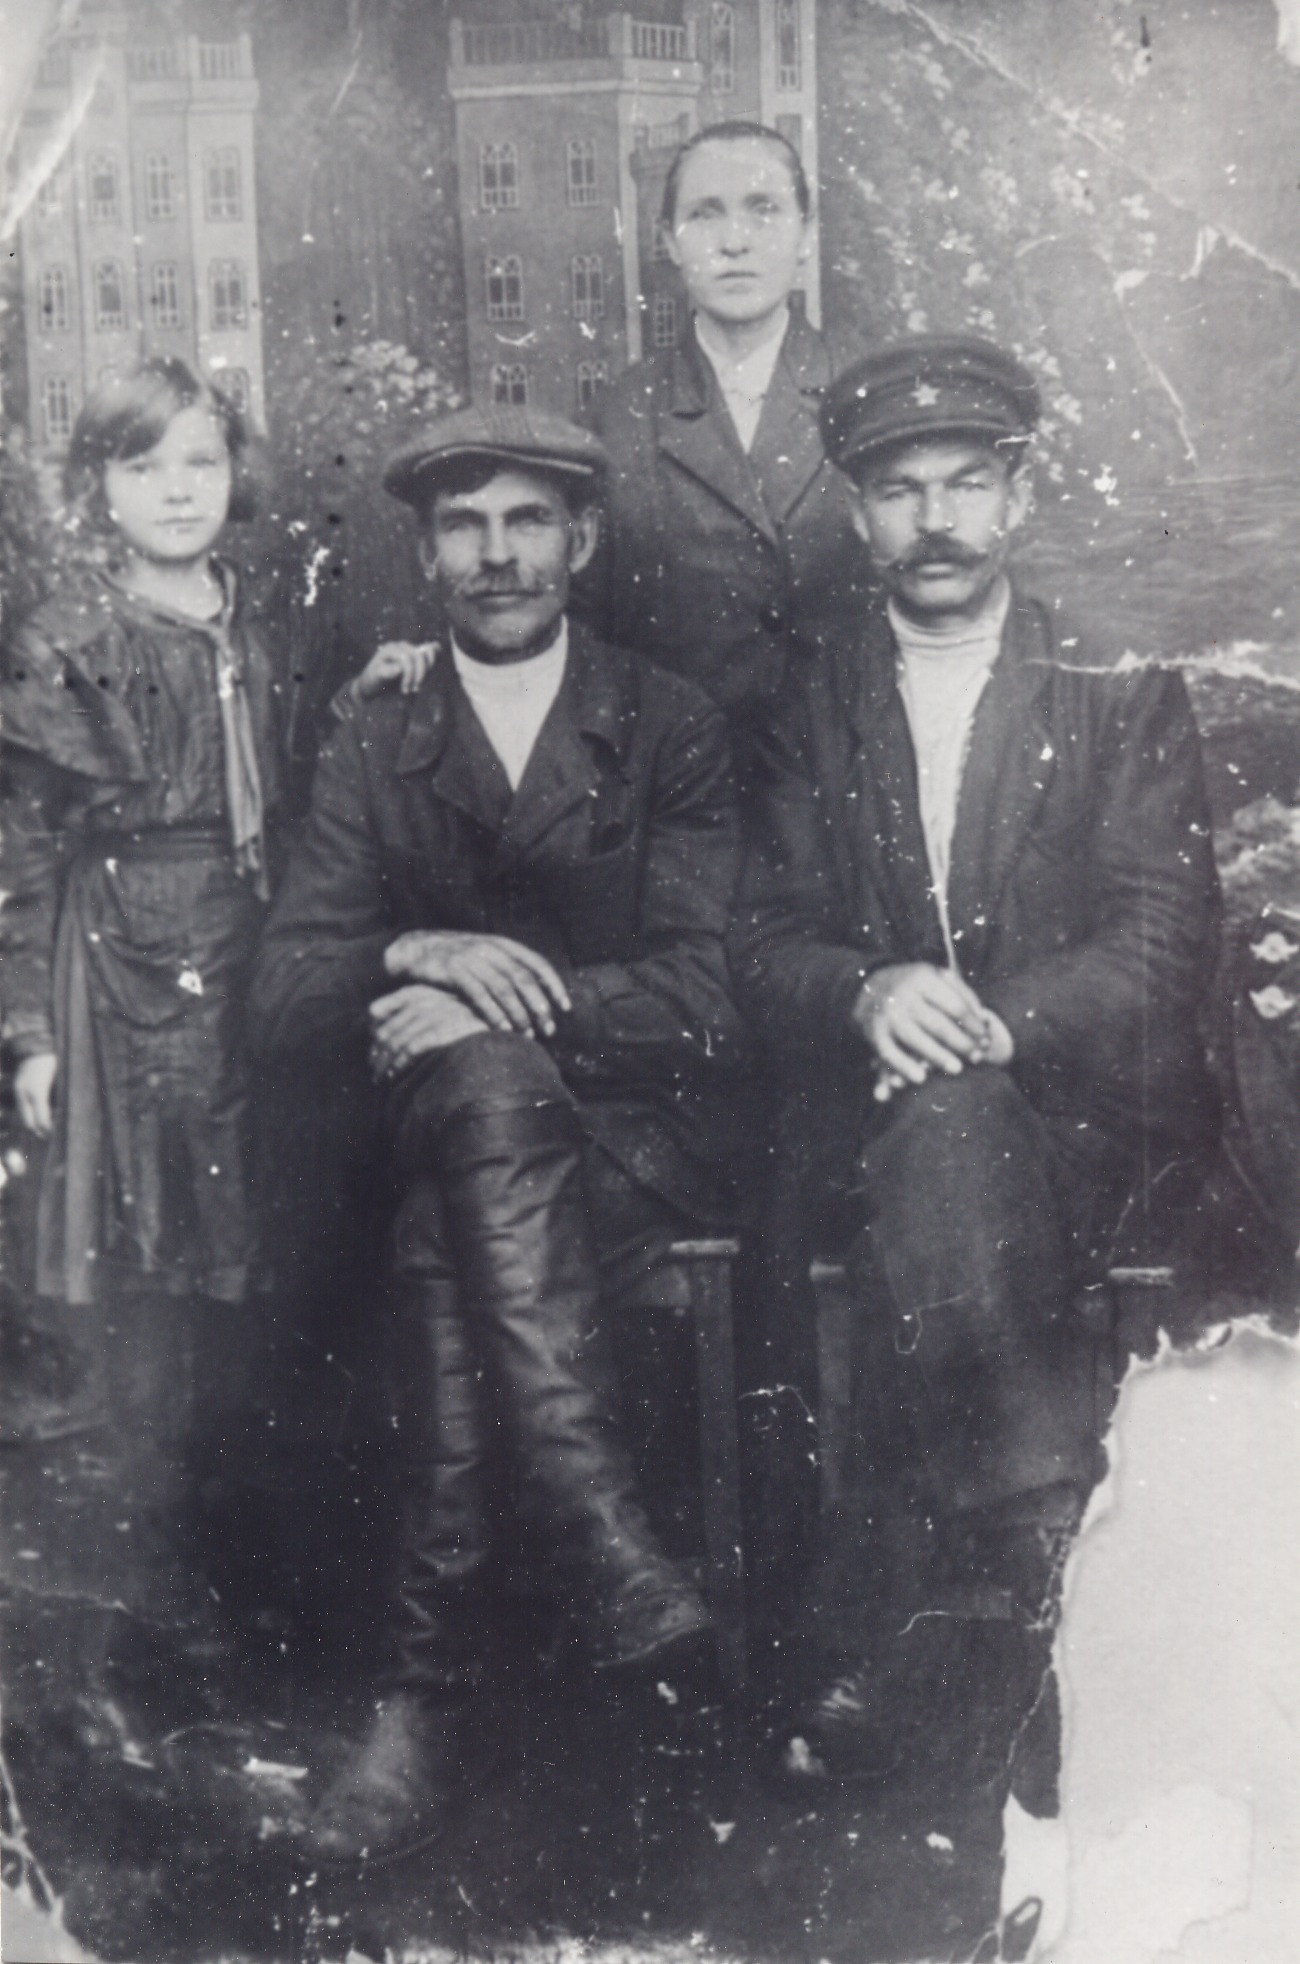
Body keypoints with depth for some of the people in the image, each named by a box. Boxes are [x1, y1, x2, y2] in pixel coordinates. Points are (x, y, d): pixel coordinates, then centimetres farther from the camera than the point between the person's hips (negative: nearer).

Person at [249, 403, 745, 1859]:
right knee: (488, 1077, -34)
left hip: (640, 1142, -1)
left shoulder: (670, 730, 5)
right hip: (452, 1129, 2)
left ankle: (430, 1685, -26)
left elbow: (706, 1001, -5)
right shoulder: (371, 751, 11)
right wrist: (417, 956, -21)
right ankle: (606, 1542, -36)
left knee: (447, 1245, -32)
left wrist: (488, 1001, -17)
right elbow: (282, 1001, 0)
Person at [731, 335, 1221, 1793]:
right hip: (872, 1119, 1)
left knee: (947, 1130, -35)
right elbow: (763, 942, 6)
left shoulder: (1123, 699, 10)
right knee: (941, 1146, -35)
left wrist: (990, 1022, -20)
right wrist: (865, 993, -18)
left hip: (1087, 1111, -1)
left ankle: (925, 1610, -31)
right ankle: (1031, 1564, -30)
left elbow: (1164, 940, -2)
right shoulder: (811, 711, 16)